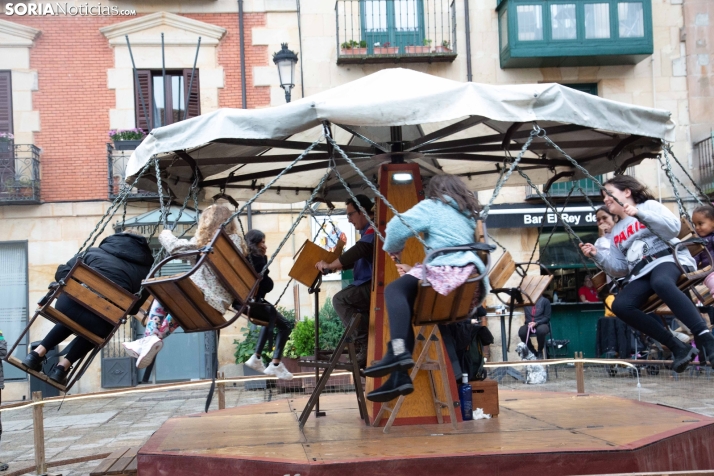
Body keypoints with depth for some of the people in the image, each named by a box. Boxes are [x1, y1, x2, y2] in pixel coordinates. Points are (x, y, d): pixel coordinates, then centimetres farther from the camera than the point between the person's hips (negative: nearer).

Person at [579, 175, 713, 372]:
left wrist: (640, 213, -17)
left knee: (661, 282, -42)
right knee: (620, 305, -25)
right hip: (641, 273, 5)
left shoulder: (649, 205, 10)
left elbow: (674, 227, -8)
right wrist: (597, 255, 4)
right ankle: (678, 347, -22)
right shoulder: (616, 232, 24)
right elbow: (620, 268, 20)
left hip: (669, 258, -5)